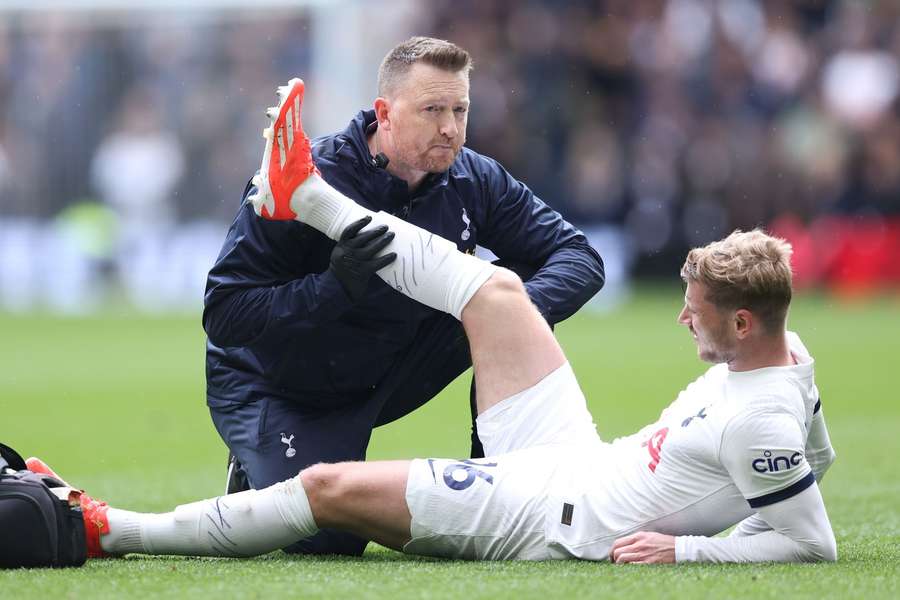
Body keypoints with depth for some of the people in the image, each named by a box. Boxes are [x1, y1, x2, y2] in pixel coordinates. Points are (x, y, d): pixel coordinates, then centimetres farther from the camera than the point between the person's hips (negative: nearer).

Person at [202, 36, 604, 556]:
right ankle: (255, 476, 14)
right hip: (273, 389, -4)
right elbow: (224, 314, -30)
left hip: (389, 374, 5)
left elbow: (580, 258, -12)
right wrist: (334, 287, -45)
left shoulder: (473, 180, -13)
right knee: (332, 540, -21)